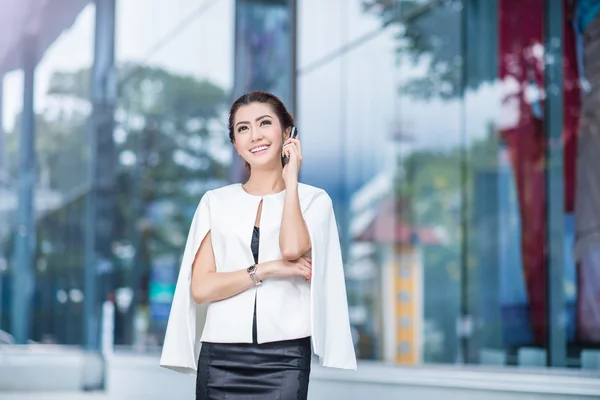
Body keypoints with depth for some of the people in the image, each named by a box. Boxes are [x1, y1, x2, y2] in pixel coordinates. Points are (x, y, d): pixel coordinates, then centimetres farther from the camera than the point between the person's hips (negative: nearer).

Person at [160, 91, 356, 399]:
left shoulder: (313, 200, 7)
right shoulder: (215, 202, 9)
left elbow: (292, 249, -15)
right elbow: (201, 288, 1)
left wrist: (290, 179, -2)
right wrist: (266, 270, -11)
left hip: (285, 358, -2)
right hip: (222, 358, 2)